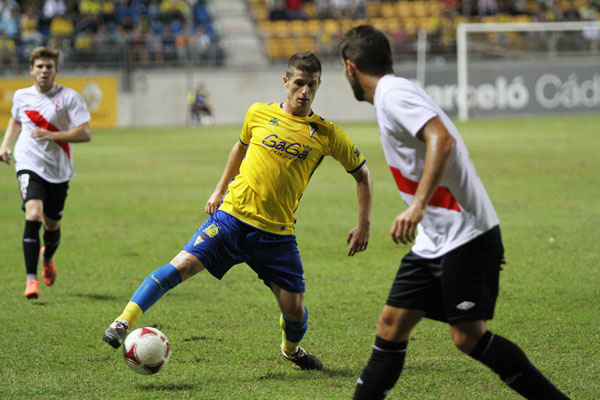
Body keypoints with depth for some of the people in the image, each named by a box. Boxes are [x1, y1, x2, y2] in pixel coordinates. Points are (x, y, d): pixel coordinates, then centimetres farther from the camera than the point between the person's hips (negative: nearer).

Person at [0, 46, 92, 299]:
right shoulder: (21, 96, 4)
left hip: (58, 169, 0)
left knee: (52, 224, 12)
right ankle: (31, 279, -19)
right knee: (33, 215, -22)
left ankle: (47, 257, 49)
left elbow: (85, 134, -12)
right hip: (30, 165, 0)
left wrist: (52, 135, -22)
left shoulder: (69, 97, -7)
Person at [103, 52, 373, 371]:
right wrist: (219, 189, 21)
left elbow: (362, 174, 10)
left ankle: (291, 349, 34)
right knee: (182, 264, -20)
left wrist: (363, 225, 4)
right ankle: (124, 322, -15)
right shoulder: (259, 113, 3)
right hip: (233, 215, 0)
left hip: (277, 232, 0)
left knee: (295, 310, -1)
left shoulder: (327, 134, -1)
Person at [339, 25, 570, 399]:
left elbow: (442, 140, -28)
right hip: (433, 242, 10)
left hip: (465, 236, -10)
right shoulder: (394, 93, 18)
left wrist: (418, 205, -36)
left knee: (469, 336, -8)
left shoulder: (392, 93, -13)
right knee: (392, 326, 6)